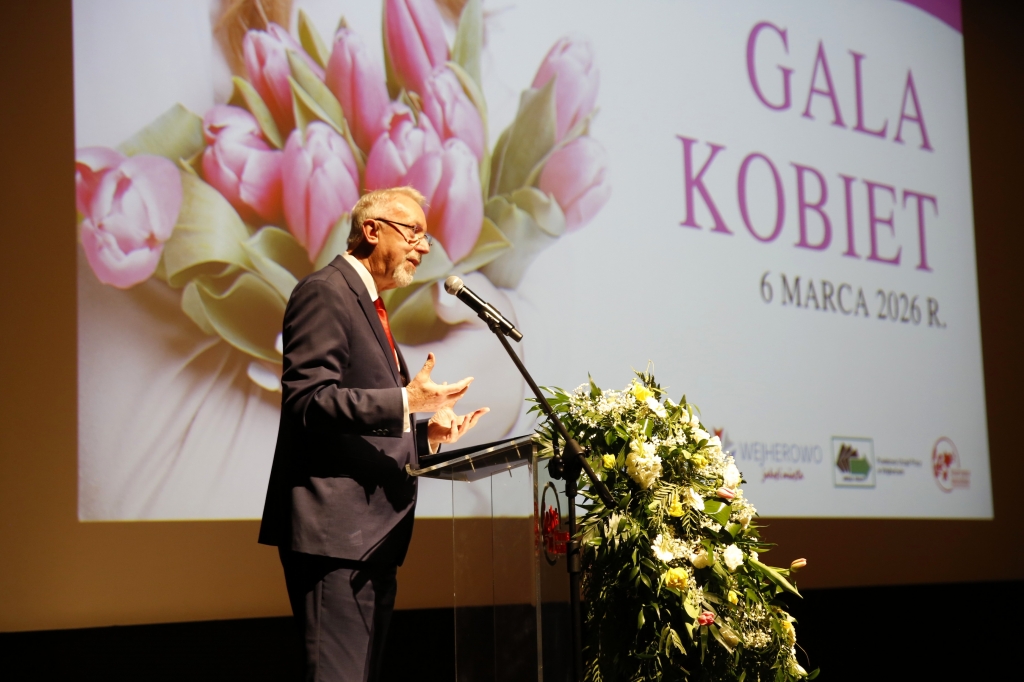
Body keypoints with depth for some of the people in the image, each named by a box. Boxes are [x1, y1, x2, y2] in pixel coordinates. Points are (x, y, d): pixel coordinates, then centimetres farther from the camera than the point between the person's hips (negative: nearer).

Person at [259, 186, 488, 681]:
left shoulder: (368, 305, 24)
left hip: (372, 532, 10)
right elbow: (307, 399, -19)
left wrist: (426, 434, 12)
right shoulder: (324, 293, -7)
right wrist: (404, 402, -24)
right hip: (335, 527, -10)